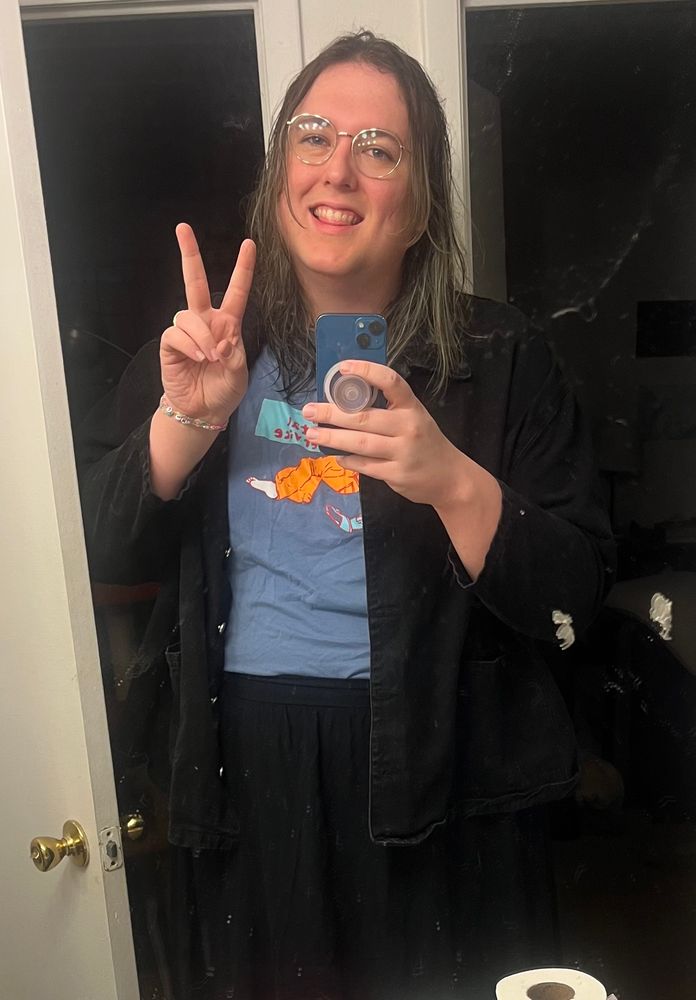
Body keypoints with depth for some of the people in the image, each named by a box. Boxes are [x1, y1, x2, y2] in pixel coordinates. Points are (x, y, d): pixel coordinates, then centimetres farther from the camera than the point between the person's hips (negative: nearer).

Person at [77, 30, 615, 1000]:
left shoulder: (498, 355, -5)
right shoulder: (206, 340, 2)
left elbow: (572, 600, -9)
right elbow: (104, 552, -2)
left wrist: (453, 482, -26)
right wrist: (187, 417, -17)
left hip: (441, 772, -1)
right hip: (249, 763, 2)